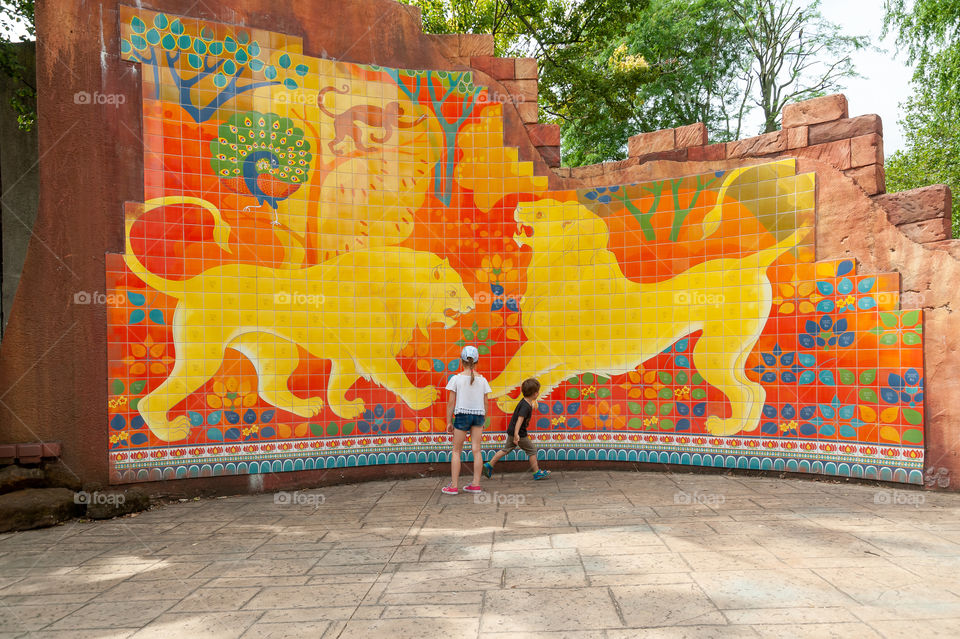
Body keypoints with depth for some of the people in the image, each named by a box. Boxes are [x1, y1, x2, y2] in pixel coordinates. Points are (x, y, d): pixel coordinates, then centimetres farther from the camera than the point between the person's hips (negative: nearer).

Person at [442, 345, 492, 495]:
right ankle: (476, 484, 8)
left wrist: (449, 421, 3)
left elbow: (451, 403, -5)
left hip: (462, 415, -3)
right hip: (478, 415, 3)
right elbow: (485, 404, 6)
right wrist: (483, 421, 17)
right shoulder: (482, 380, 3)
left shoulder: (456, 379, -5)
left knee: (456, 451, 6)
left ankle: (453, 486, 6)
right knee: (476, 450, 6)